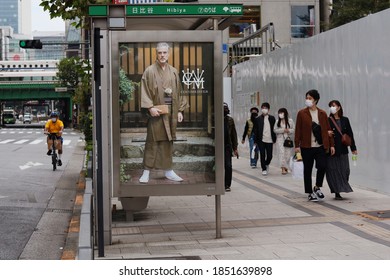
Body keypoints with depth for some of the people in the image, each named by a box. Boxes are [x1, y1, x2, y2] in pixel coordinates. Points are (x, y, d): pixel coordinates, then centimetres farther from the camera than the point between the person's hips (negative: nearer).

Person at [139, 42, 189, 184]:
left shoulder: (174, 72, 11)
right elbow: (145, 91, -7)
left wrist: (180, 110, 7)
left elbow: (178, 92, 13)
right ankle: (147, 171, 2)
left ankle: (168, 171, 15)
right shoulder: (150, 71, -3)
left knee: (168, 141, 9)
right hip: (156, 111, -4)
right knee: (152, 141, -3)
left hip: (171, 111, 4)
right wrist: (150, 107, -18)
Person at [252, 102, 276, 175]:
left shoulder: (272, 118, 7)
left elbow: (274, 129, 10)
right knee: (262, 155, -1)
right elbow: (255, 131, 2)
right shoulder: (258, 119, 2)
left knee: (269, 155, 3)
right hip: (261, 140, -1)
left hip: (269, 140, 1)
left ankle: (267, 164, 33)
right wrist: (256, 141, -3)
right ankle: (264, 169, 11)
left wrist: (274, 139, 5)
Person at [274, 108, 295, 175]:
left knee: (288, 153, 0)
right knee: (281, 152, -12)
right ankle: (283, 168, -16)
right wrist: (283, 130, -10)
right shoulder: (277, 121, 9)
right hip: (280, 139, 0)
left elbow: (293, 129, 3)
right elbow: (275, 130, 2)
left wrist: (289, 130, -17)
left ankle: (285, 167, 19)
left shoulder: (290, 121, 4)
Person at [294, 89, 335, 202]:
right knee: (307, 170, 5)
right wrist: (297, 145, -6)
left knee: (322, 167, -13)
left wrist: (331, 145, 5)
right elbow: (298, 130, 0)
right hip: (306, 147, -1)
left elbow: (328, 129, 9)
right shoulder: (302, 113, 1)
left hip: (320, 146, 1)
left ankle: (317, 187, 10)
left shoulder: (322, 114, 7)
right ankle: (310, 193, 16)